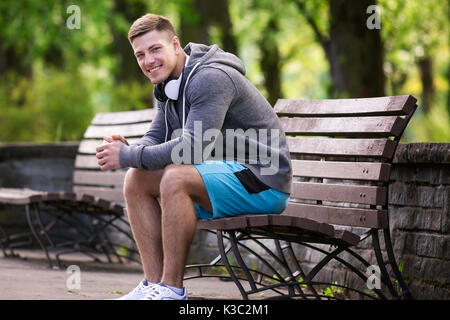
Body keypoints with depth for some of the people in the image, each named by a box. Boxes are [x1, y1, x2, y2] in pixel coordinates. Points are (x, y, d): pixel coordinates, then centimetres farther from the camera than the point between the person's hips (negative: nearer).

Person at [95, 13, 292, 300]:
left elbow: (192, 147, -29)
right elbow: (155, 140, 11)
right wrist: (127, 150, -12)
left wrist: (128, 157, -22)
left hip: (261, 180, -10)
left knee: (175, 177, -32)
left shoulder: (210, 78, -20)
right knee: (137, 180, 1)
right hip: (226, 173, 10)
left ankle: (172, 288, -23)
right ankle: (154, 284, -3)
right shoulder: (169, 86, 11)